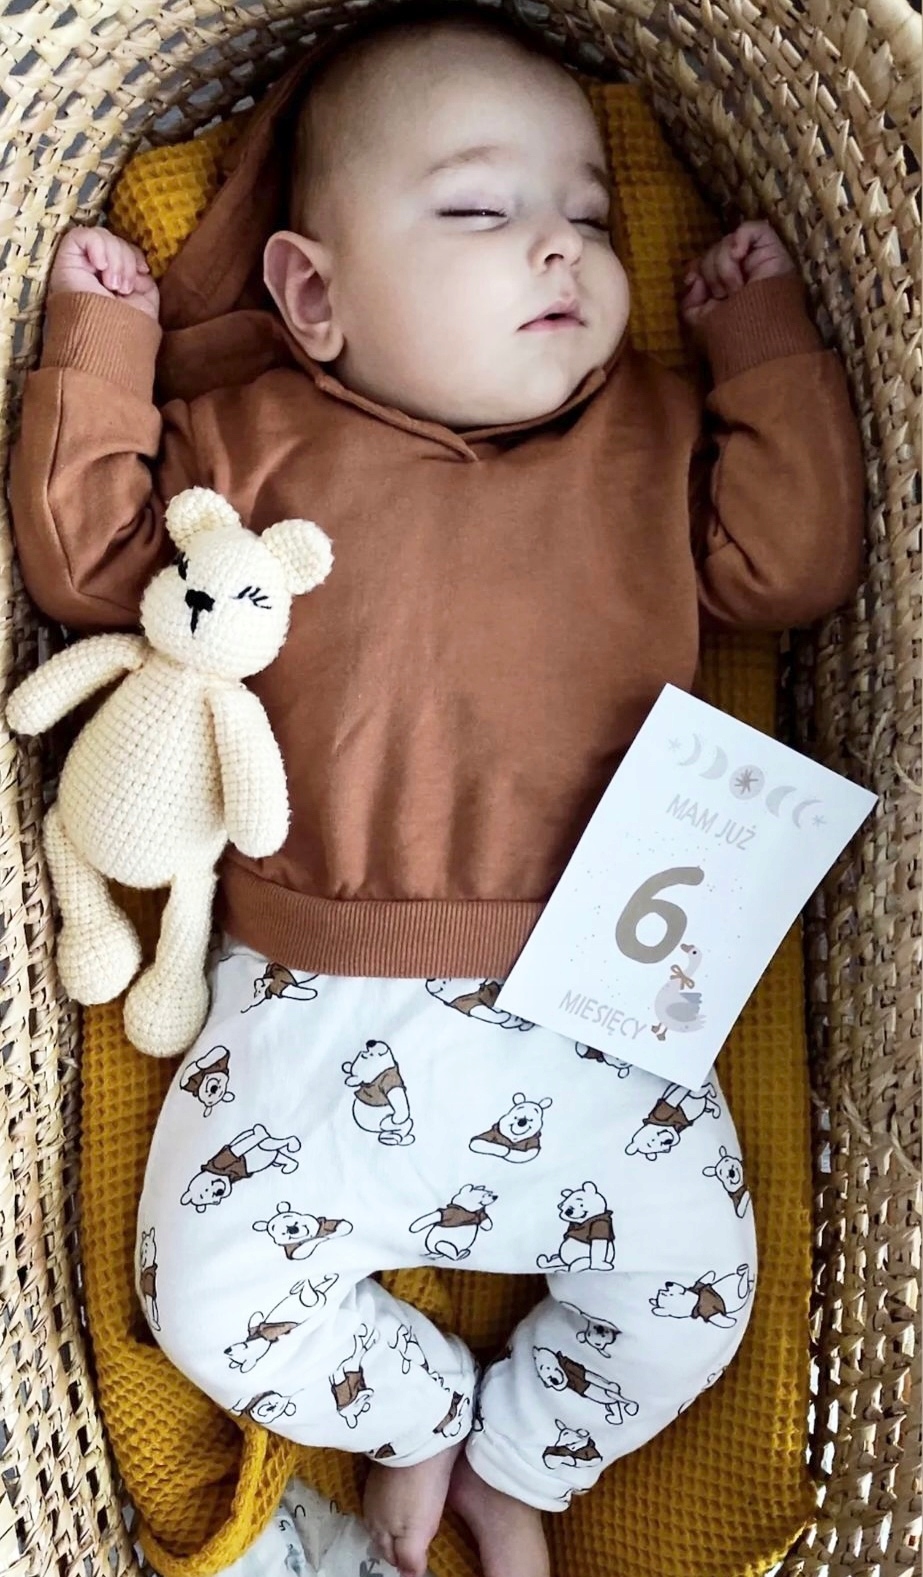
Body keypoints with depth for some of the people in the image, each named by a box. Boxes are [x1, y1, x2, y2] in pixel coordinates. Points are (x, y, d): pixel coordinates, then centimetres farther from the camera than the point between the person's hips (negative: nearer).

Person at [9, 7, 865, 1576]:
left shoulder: (657, 434, 10)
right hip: (312, 1012, -1)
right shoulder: (253, 438, 4)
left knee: (693, 1290, 0)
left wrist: (765, 339, 8)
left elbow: (795, 563, 6)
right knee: (212, 1293, -6)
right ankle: (426, 1415, 25)